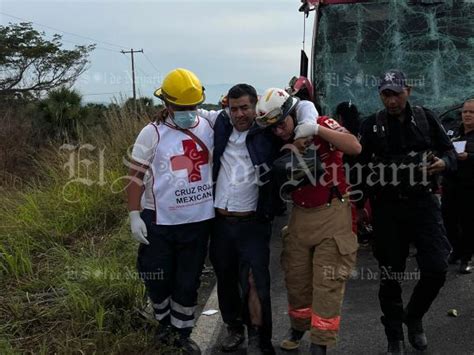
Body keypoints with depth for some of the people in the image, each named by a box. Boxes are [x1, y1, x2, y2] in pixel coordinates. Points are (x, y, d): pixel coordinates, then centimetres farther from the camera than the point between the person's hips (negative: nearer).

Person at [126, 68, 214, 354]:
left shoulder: (208, 128, 1)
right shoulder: (152, 133, -8)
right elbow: (137, 176, -5)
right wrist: (134, 215, -8)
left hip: (198, 222, 2)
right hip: (159, 223, -2)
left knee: (188, 283, 14)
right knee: (158, 281, 11)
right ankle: (166, 323, 39)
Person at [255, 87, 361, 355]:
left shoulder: (322, 124, -9)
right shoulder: (280, 143, 5)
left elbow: (355, 147, -25)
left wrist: (317, 129, -28)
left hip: (332, 214, -5)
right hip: (300, 215, 5)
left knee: (327, 282, -2)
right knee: (296, 277, 13)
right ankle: (298, 328, 35)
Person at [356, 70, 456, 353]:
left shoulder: (426, 118, 5)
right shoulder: (372, 125, 4)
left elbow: (450, 151, 9)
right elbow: (362, 167, 6)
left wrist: (443, 163, -15)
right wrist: (360, 204, 1)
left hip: (423, 202, 1)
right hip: (387, 207, 0)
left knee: (437, 268, -5)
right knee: (391, 274, 5)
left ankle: (414, 317, 25)